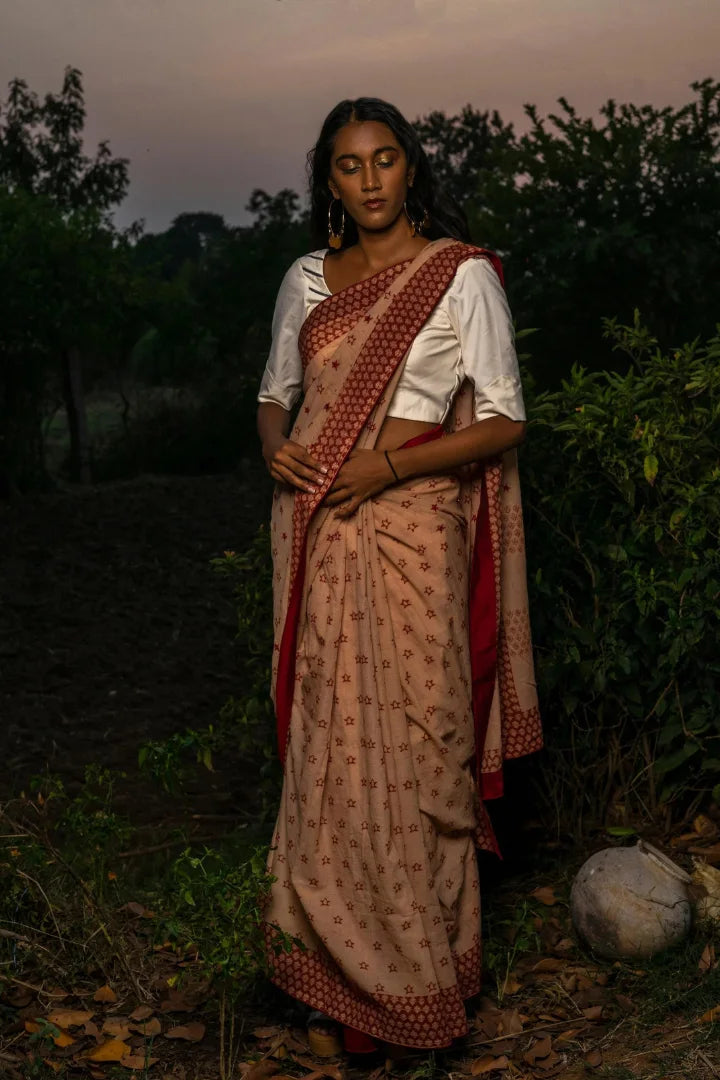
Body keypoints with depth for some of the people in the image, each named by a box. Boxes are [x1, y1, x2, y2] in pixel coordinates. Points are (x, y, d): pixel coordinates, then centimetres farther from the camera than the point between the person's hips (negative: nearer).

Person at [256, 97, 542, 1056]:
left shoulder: (462, 273, -1)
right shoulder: (307, 278, 12)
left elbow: (504, 422, -4)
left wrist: (390, 465, -16)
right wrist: (276, 447, -2)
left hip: (408, 522, -4)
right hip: (315, 528, 5)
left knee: (408, 741, -2)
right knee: (326, 741, 8)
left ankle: (415, 970, 14)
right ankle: (344, 968, 22)